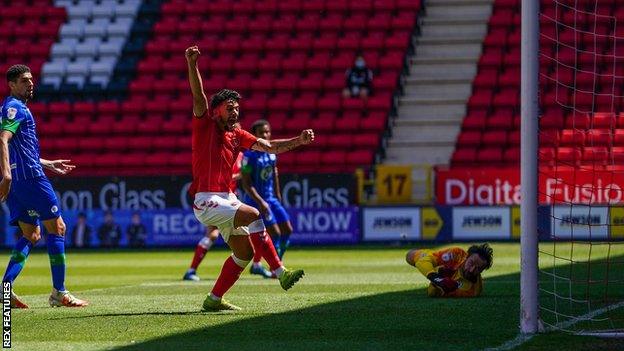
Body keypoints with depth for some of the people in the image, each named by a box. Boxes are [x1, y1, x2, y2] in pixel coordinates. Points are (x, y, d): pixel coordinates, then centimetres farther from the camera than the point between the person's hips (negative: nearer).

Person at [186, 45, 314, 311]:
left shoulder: (237, 135, 15)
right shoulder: (205, 125, -1)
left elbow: (269, 147, 12)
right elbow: (198, 96, -15)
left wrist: (299, 141, 0)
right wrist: (192, 64, -29)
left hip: (226, 199, 8)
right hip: (207, 201, -8)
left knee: (245, 252, 7)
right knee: (252, 215, -26)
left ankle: (214, 299, 18)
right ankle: (280, 273, -27)